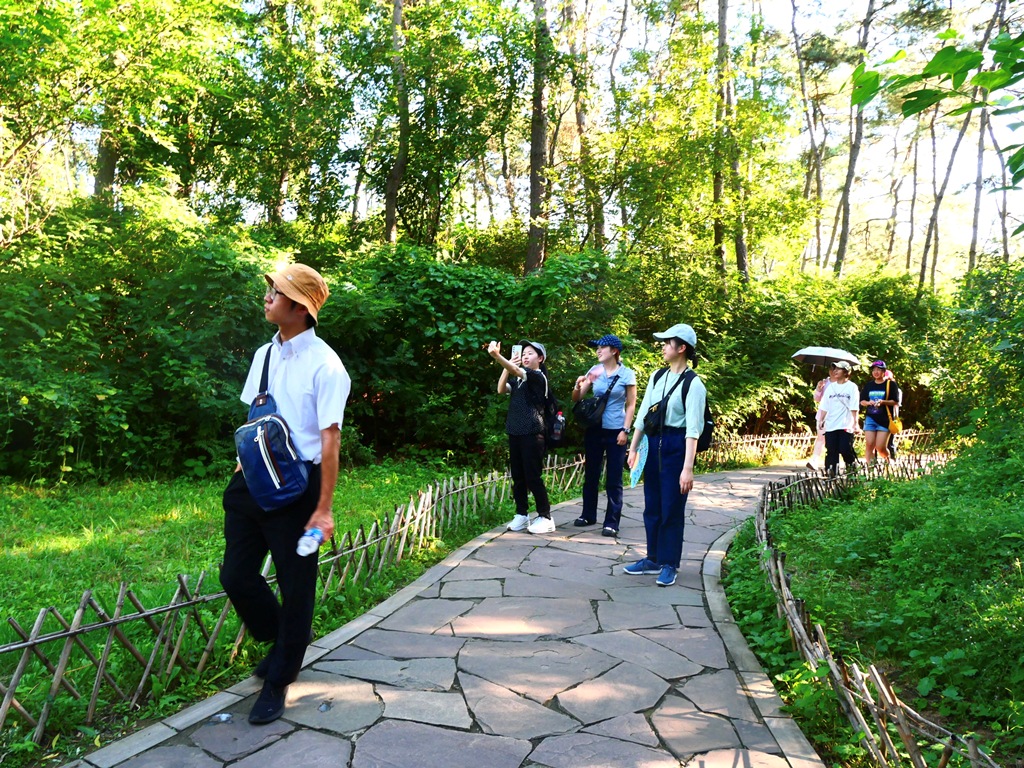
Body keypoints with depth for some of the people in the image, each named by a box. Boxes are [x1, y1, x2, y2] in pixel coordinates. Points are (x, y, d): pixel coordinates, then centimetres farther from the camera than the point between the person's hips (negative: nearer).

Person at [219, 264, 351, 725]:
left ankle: (278, 680, 29)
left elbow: (330, 439, -17)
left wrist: (323, 508, -18)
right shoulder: (264, 355, 6)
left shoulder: (323, 365, -15)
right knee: (236, 575, 12)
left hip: (296, 487, -6)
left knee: (295, 586, 8)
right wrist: (244, 464, 11)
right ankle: (282, 640, 41)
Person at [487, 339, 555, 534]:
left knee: (533, 476, -5)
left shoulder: (538, 376, -5)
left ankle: (545, 517, 4)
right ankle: (522, 515, 19)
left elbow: (516, 371, -23)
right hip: (515, 432, 7)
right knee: (517, 476, 10)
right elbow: (501, 390, 0)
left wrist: (497, 355, -36)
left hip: (532, 432, -7)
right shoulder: (517, 378, 16)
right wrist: (506, 365, -8)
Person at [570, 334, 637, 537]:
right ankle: (588, 515, 26)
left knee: (613, 479, 0)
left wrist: (625, 430, -10)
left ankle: (611, 522, 6)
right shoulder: (595, 371, 3)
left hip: (615, 431, -4)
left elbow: (631, 405, -3)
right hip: (594, 429, 4)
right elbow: (577, 399, 5)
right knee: (591, 474, 12)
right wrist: (578, 386, -16)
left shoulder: (627, 374, -6)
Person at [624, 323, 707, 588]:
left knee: (671, 509, 3)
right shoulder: (657, 377, 8)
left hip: (676, 447, -6)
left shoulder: (693, 384, -12)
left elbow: (693, 429, -18)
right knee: (652, 506, 14)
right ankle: (653, 559, 28)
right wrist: (633, 448, 10)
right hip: (653, 444, 7)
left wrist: (688, 468, -22)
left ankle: (669, 564, 18)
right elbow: (643, 414, 11)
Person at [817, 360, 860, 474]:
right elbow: (824, 407, 13)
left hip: (846, 425, -4)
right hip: (830, 425, 4)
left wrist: (855, 423, -10)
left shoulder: (852, 387, 0)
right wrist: (821, 420, 8)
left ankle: (852, 468, 15)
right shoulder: (831, 386, 12)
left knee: (845, 450, -8)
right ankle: (830, 473, 5)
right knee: (831, 451, 1)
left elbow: (854, 408, -5)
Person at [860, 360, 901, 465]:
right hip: (870, 418, 3)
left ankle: (888, 461, 22)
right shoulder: (868, 385, 12)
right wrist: (868, 402, -10)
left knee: (881, 448, -6)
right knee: (869, 445, -3)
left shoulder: (891, 384, 1)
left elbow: (896, 402, -3)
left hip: (884, 419, -3)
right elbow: (862, 401, 12)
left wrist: (883, 402, -19)